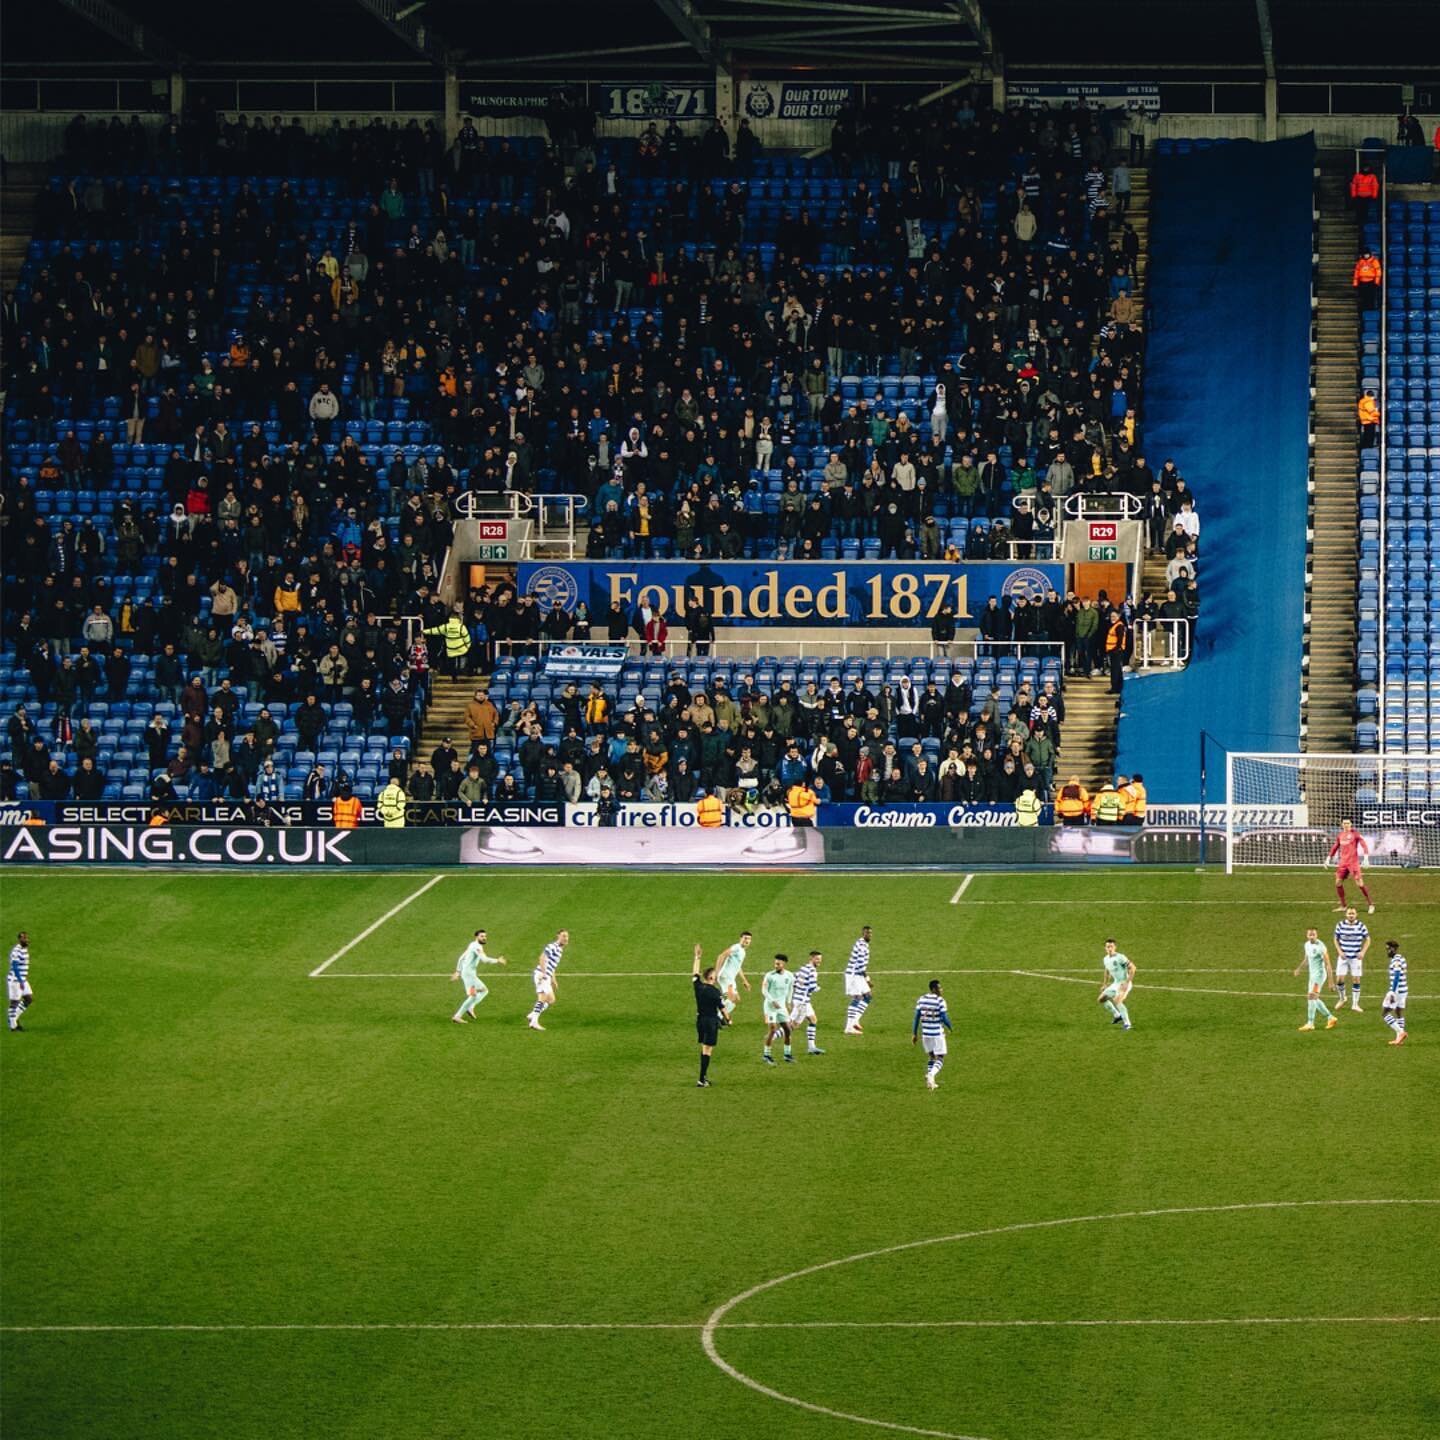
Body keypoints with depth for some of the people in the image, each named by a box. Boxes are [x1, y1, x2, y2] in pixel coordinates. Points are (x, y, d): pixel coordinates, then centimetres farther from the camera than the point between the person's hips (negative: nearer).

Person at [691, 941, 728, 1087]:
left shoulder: (698, 987, -3)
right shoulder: (715, 991, -16)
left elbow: (695, 973, 14)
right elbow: (722, 1008, -9)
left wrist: (697, 957, 22)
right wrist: (728, 1020, 7)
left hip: (700, 1020, 6)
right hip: (712, 1021, -6)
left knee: (704, 1048, 20)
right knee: (707, 1050, -4)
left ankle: (704, 1076, 26)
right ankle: (701, 1080, -7)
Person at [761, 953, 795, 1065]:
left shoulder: (789, 976, 0)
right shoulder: (770, 976, -13)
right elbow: (764, 990, -11)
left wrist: (788, 1002, 15)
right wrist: (773, 1001, -22)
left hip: (782, 1006, 5)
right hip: (770, 1006, -5)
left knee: (787, 1030, 4)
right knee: (772, 1029, -11)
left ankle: (787, 1055, 16)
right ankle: (767, 1055, -1)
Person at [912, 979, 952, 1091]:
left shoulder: (921, 1000, 2)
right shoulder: (940, 1000, -14)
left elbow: (917, 1017, 4)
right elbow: (944, 1018, -14)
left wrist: (914, 1034, 11)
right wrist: (950, 1028, 6)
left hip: (925, 1033, 5)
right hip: (937, 1033, -5)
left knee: (931, 1056, 21)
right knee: (940, 1058, 3)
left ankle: (930, 1081, 15)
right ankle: (931, 1075, -22)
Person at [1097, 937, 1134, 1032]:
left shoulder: (1120, 958, -21)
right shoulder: (1105, 959, 5)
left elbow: (1132, 968, -21)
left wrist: (1127, 983, -25)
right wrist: (1105, 984, 22)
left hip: (1124, 984, -9)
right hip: (1115, 983, 9)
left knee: (1117, 1001, -29)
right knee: (1102, 999, 13)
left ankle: (1127, 1023, -21)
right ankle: (1118, 1016, 27)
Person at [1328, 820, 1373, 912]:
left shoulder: (1355, 833, -6)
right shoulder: (1340, 835, 12)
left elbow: (1363, 844, -12)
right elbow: (1335, 846, 24)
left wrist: (1366, 856, -23)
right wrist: (1329, 857, 21)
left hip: (1353, 862, -6)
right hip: (1343, 862, 6)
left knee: (1360, 884, -10)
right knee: (1338, 883, 3)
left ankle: (1371, 904, 2)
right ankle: (1343, 905, 16)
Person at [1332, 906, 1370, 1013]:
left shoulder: (1361, 926, -5)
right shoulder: (1340, 925, -3)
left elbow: (1367, 940, 4)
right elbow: (1336, 939, 7)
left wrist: (1362, 952, -9)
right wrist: (1339, 951, -7)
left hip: (1356, 957, -1)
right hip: (1343, 956, 1)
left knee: (1356, 979, 0)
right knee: (1339, 979, -3)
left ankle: (1355, 1004, 11)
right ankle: (1341, 999, 24)